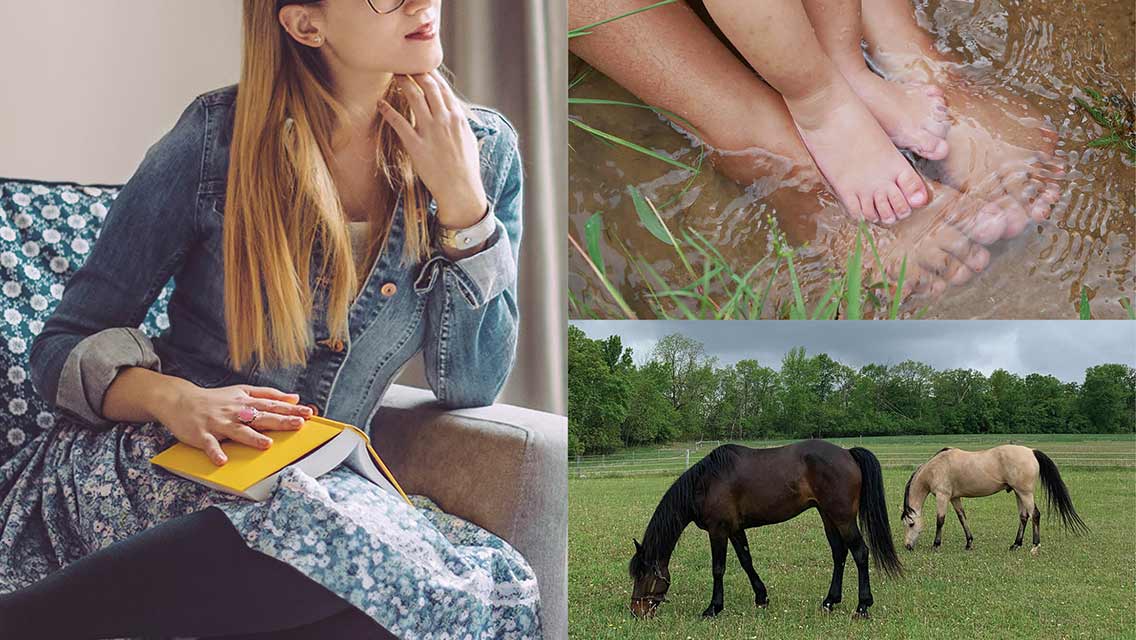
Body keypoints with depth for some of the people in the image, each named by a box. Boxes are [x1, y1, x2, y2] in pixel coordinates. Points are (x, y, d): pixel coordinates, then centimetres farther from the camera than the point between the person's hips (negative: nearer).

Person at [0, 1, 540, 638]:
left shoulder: (484, 148, 1)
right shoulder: (218, 137, -6)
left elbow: (470, 388, -2)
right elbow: (64, 345, -1)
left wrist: (461, 200, -11)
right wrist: (171, 397, -22)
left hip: (319, 481, 4)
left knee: (498, 588, -29)